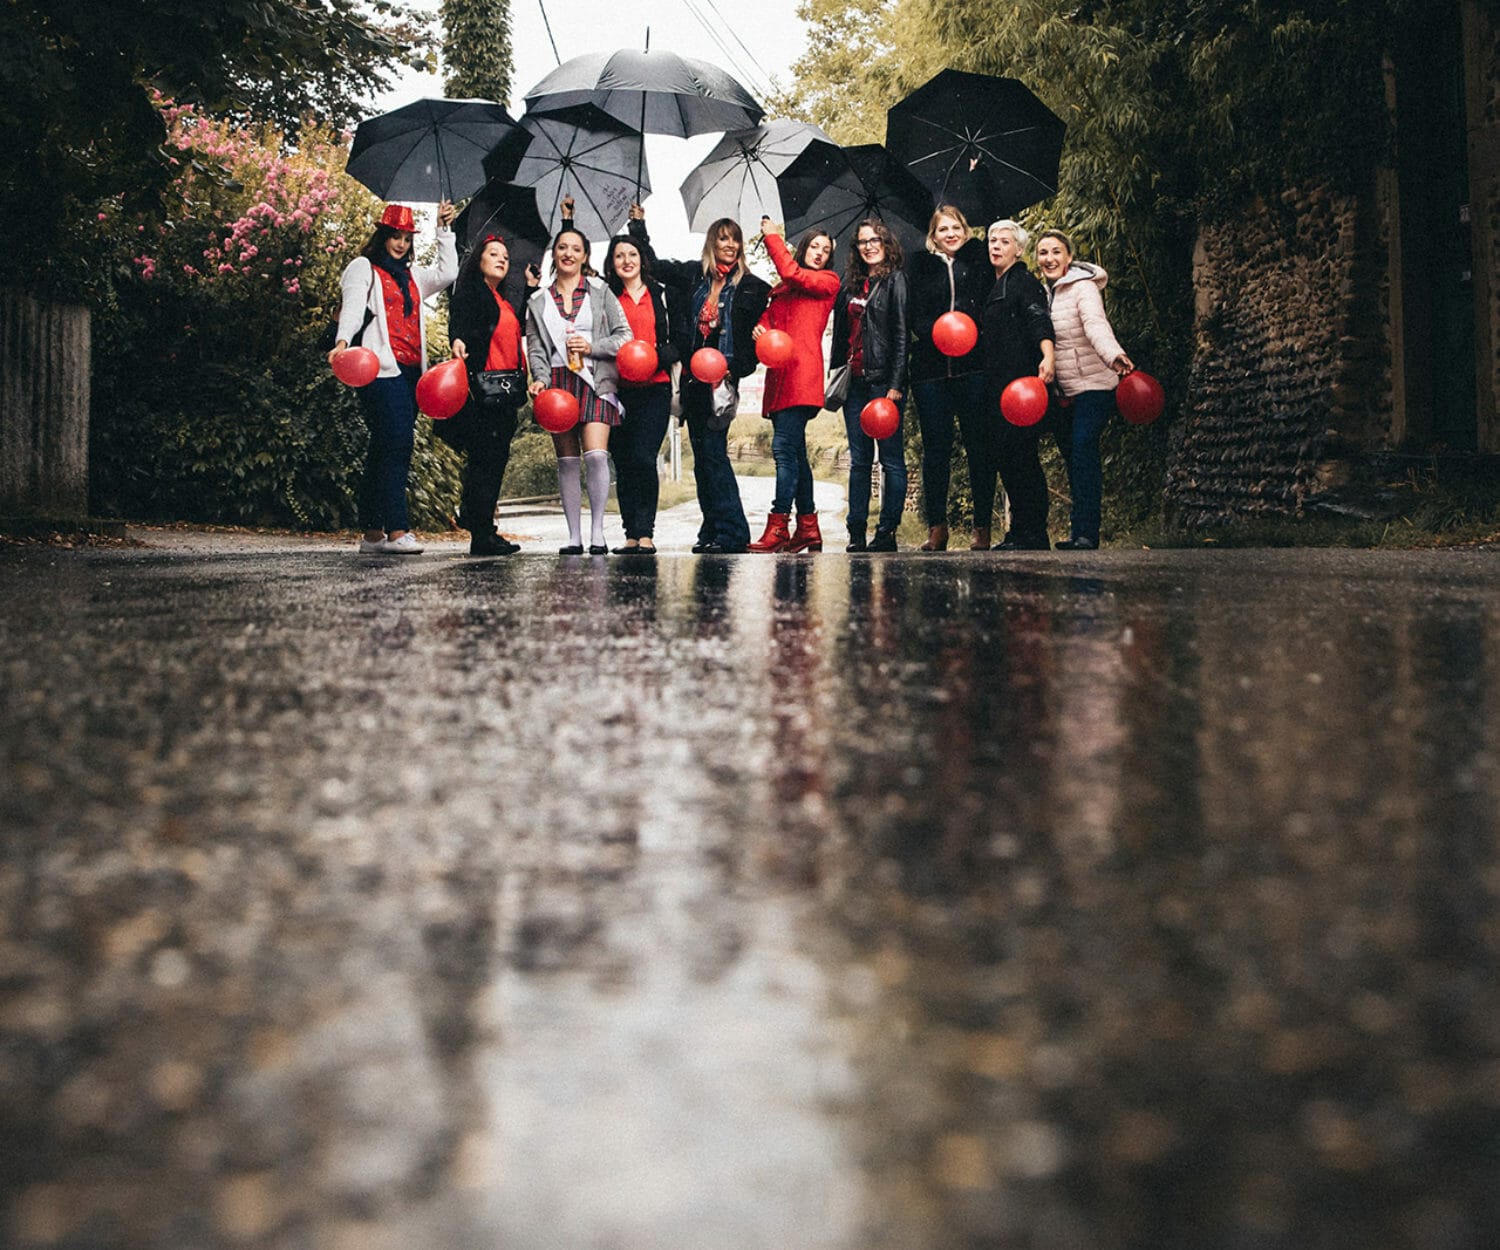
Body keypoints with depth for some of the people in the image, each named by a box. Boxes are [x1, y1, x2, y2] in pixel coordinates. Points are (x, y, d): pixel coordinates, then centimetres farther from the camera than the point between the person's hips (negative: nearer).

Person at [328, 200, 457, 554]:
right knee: (395, 445, -17)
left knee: (385, 451, 6)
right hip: (381, 369, -7)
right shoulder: (363, 268, 8)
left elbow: (447, 273, 14)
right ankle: (397, 530, -21)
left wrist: (444, 231, 14)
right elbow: (353, 307, -7)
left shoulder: (413, 275, 26)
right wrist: (342, 340, -24)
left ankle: (372, 534, 7)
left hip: (411, 372, 7)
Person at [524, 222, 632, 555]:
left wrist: (592, 347, -8)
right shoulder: (538, 301, 14)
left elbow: (624, 336, 6)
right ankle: (574, 537, 6)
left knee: (596, 455, -17)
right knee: (567, 461, 2)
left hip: (594, 380, -2)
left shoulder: (600, 292, 8)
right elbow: (535, 347, 10)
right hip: (558, 383, 2)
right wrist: (540, 377, -8)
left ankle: (597, 533, -9)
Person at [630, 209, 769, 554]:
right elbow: (651, 264, 25)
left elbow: (756, 337, -2)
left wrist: (735, 370, -14)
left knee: (712, 451, -12)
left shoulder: (751, 287, 1)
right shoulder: (693, 275, 12)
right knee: (702, 455, 6)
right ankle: (712, 531, 11)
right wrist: (638, 226, 21)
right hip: (693, 377, 5)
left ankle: (730, 533, -10)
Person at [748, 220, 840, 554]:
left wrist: (773, 237, 3)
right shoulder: (783, 288, 22)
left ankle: (778, 527, -17)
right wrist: (760, 328, -8)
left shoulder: (828, 282, 5)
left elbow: (792, 274, -8)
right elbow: (768, 316, 16)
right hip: (780, 374, 7)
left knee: (785, 447, -15)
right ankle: (808, 529, 13)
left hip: (802, 374, -7)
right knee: (794, 451, 9)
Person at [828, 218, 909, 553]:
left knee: (891, 458, -1)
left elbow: (901, 334, -10)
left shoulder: (895, 280, -3)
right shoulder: (851, 284, 16)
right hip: (854, 381, 7)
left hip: (883, 380, -7)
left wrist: (896, 384, -16)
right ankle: (856, 531, 9)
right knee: (859, 459, 7)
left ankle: (887, 532, 0)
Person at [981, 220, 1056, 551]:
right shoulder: (995, 288, 24)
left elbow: (1040, 321, -18)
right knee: (1004, 454, 7)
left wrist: (1047, 356, -33)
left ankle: (1033, 534, -10)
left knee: (1020, 453, -12)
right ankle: (1020, 530, 12)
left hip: (1021, 381, -9)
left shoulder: (1024, 281, -2)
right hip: (998, 384, 9)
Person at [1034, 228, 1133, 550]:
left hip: (1092, 385, -7)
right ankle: (1079, 531, 12)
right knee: (1072, 457, 7)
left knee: (1083, 449, -19)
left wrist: (1114, 355, -47)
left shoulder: (1083, 287, -10)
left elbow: (1096, 324, -28)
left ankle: (1085, 533, -23)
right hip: (1060, 392, 7)